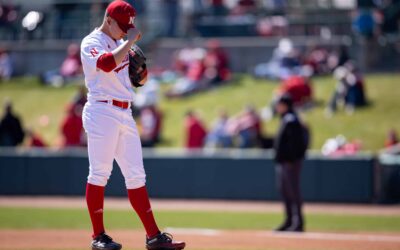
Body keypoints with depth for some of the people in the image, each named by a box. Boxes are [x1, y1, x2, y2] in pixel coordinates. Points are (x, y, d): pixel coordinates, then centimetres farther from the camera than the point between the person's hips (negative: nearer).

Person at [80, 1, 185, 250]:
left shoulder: (121, 44, 19)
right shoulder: (91, 43, -6)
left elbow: (136, 80, 24)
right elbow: (107, 64, -29)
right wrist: (131, 40, -20)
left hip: (125, 115, 8)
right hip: (103, 112, -8)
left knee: (136, 176, 5)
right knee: (99, 173, -5)